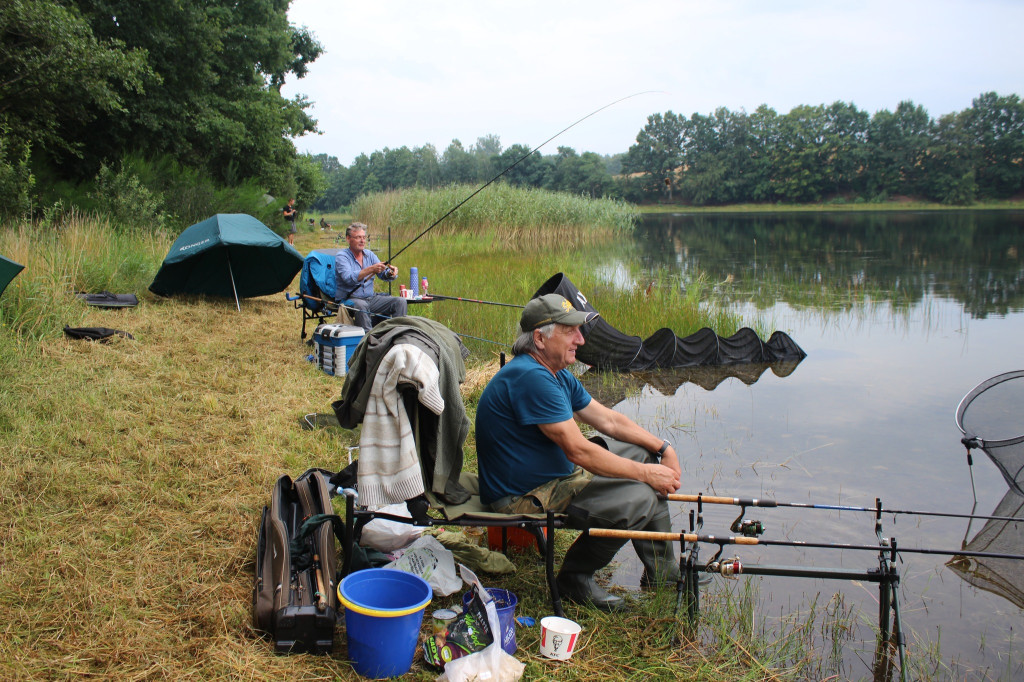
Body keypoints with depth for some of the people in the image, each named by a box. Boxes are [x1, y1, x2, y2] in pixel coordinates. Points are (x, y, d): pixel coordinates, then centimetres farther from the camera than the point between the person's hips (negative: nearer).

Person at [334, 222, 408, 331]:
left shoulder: (369, 254, 14)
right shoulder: (342, 256, -6)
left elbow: (384, 275, 6)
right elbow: (348, 278, -23)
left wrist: (391, 273, -19)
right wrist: (370, 270, -33)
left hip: (371, 298, 6)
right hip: (350, 299, -6)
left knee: (400, 302, -11)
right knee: (361, 305, -40)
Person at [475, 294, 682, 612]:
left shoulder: (557, 374, 9)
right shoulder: (530, 376, -25)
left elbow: (608, 420, 13)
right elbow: (578, 451, -26)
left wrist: (663, 447, 1)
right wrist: (646, 473, -18)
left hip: (556, 473, 11)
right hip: (523, 497, -11)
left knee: (643, 453, 14)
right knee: (639, 499, -23)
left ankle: (663, 574, 19)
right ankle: (575, 577, -2)